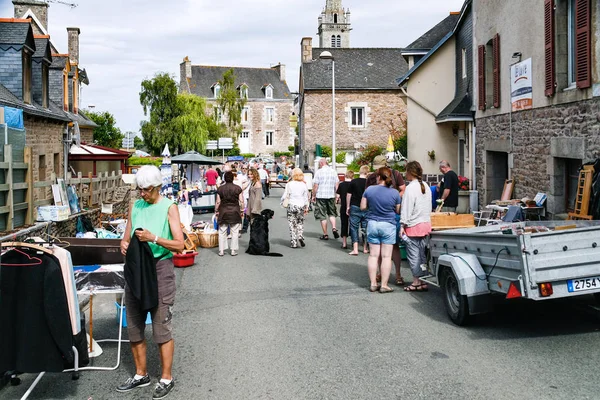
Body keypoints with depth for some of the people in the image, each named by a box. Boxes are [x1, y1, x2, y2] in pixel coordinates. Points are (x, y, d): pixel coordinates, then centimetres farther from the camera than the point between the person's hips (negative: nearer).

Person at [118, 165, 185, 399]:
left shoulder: (169, 208, -6)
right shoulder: (135, 206, 9)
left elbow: (179, 244, -12)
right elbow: (127, 237, 13)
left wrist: (153, 238, -24)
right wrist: (124, 244, -10)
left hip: (160, 267, -5)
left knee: (162, 326, 0)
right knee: (133, 325, 12)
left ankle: (166, 378, 13)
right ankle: (141, 374, 28)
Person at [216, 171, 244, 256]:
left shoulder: (220, 189, -3)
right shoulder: (238, 188, -4)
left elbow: (218, 202, -1)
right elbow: (241, 201, -3)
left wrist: (216, 211, 9)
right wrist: (242, 211, 8)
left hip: (223, 212, 1)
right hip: (235, 212, -1)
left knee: (222, 232, 9)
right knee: (235, 232, 6)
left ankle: (221, 250, 11)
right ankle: (233, 250, 9)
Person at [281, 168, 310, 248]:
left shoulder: (289, 184, -6)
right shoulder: (304, 185, -1)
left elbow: (285, 195, -5)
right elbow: (306, 197, 4)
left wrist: (282, 201, 15)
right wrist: (307, 207, 13)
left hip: (291, 205, -1)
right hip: (301, 206, 1)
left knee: (292, 224, 6)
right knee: (300, 223, 17)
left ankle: (294, 243, 5)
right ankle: (300, 236, -6)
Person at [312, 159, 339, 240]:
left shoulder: (319, 172, -7)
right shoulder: (333, 172, 5)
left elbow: (315, 185, -9)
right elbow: (337, 185, 6)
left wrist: (313, 196, 2)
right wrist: (336, 195, 15)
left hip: (321, 196, -4)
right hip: (331, 196, 4)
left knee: (322, 216, 3)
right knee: (332, 213, 19)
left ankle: (325, 235, 5)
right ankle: (334, 228, -4)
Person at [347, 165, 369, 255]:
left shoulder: (353, 182, -5)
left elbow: (348, 195, -2)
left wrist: (348, 207, 7)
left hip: (355, 207, -2)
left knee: (354, 227, 3)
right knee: (365, 228, 12)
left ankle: (355, 249, -5)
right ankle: (365, 248, 20)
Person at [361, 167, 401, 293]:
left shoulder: (369, 190, -5)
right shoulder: (394, 193, -8)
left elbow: (362, 207, 0)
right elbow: (398, 211, 0)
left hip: (372, 224, 2)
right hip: (388, 225, -2)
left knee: (373, 255, 9)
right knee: (386, 256, 2)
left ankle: (373, 284, 12)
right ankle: (384, 285, 4)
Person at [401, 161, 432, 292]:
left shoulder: (411, 187, -13)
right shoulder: (426, 186, 11)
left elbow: (407, 208, -15)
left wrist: (403, 225, -11)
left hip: (413, 225, -8)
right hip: (426, 223, 8)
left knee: (414, 254, 0)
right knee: (422, 254, 11)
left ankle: (416, 282, 5)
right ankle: (424, 282, 14)